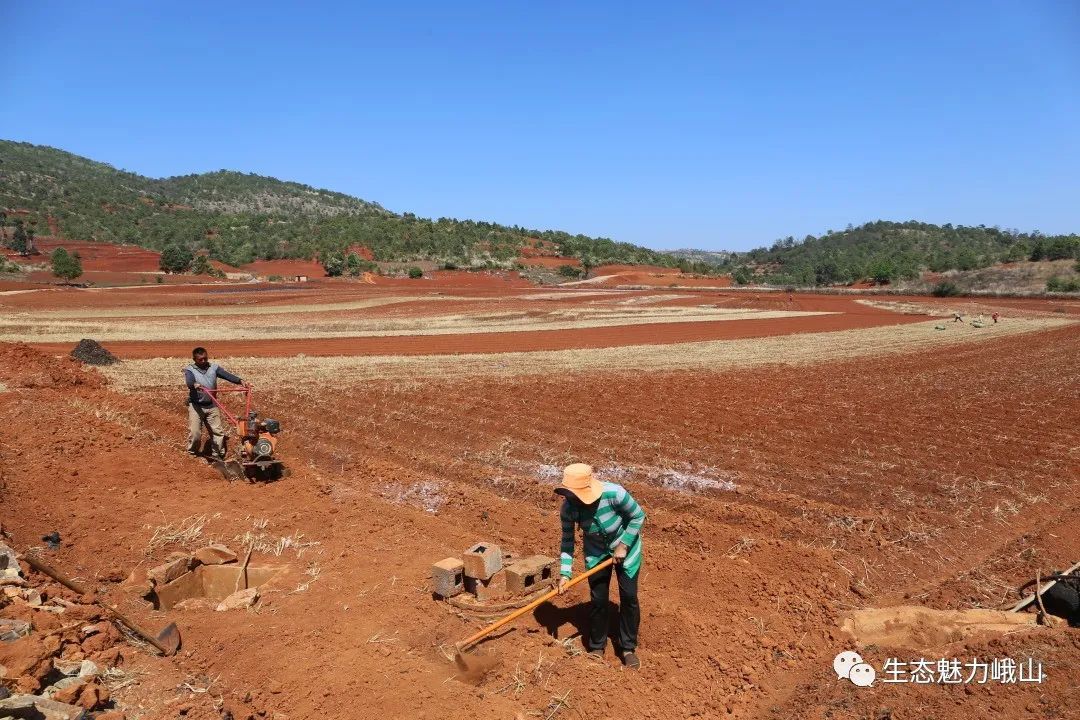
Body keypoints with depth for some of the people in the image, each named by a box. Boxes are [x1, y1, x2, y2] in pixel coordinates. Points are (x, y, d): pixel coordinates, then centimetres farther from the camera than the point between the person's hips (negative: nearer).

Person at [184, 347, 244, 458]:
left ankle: (219, 455, 16)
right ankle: (192, 455, 18)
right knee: (194, 433, -4)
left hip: (211, 405, 3)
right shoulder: (190, 370, -3)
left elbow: (227, 375, -9)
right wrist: (194, 385, -49)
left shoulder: (214, 367, 5)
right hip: (196, 406, -3)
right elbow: (189, 381, -24)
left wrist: (240, 381, -27)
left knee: (218, 431, 4)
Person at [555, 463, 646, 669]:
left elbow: (638, 516, -18)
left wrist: (623, 546, -18)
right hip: (596, 552, 2)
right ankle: (597, 647, 22)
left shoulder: (614, 494, -36)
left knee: (629, 596, 1)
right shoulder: (568, 507, -25)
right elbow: (567, 541, -12)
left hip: (625, 546, -2)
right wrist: (564, 574, -18)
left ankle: (628, 648, 19)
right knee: (598, 599, 1)